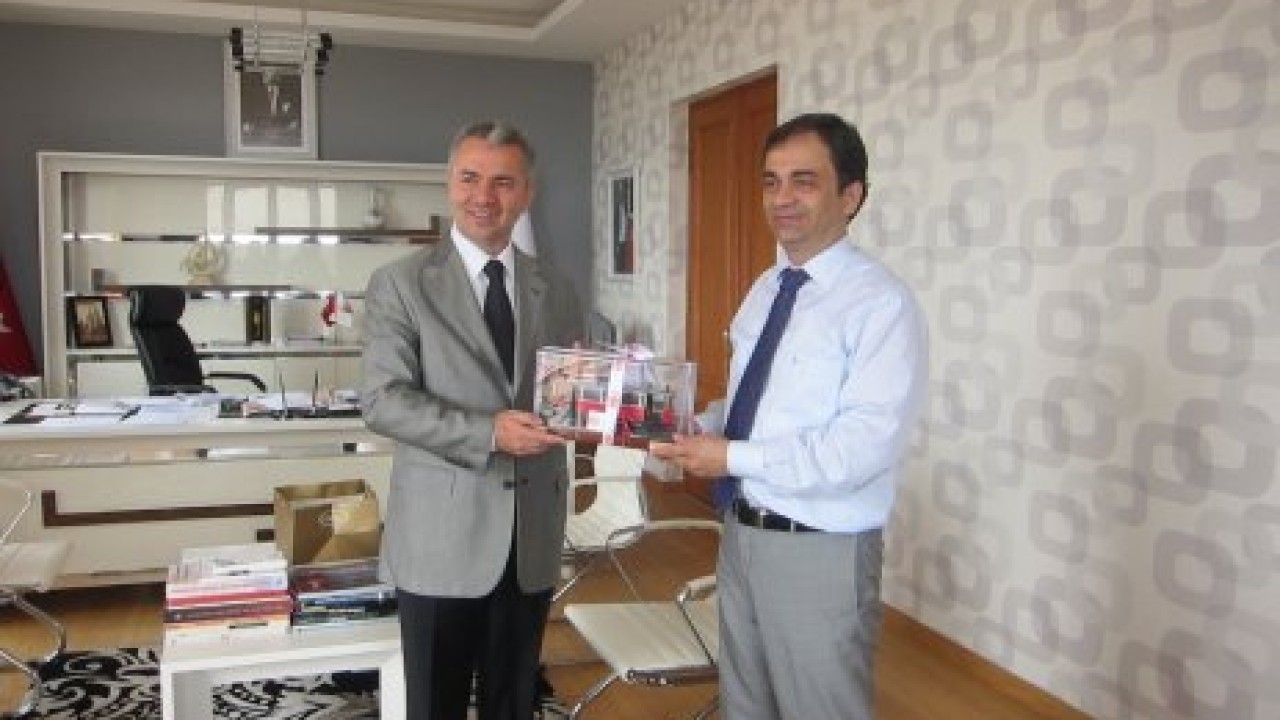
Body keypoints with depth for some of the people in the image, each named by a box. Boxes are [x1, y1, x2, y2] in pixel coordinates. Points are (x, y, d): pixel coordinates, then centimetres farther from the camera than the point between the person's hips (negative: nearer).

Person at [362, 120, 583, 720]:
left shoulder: (557, 293, 9)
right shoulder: (401, 283, -4)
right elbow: (382, 400, -13)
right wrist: (488, 433, -23)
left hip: (532, 539, 4)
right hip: (441, 539, -3)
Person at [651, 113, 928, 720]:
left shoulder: (882, 304, -18)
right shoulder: (763, 290, 9)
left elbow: (864, 445, -26)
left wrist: (734, 457, -24)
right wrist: (700, 429, -5)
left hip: (820, 554, -8)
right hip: (742, 533, 8)